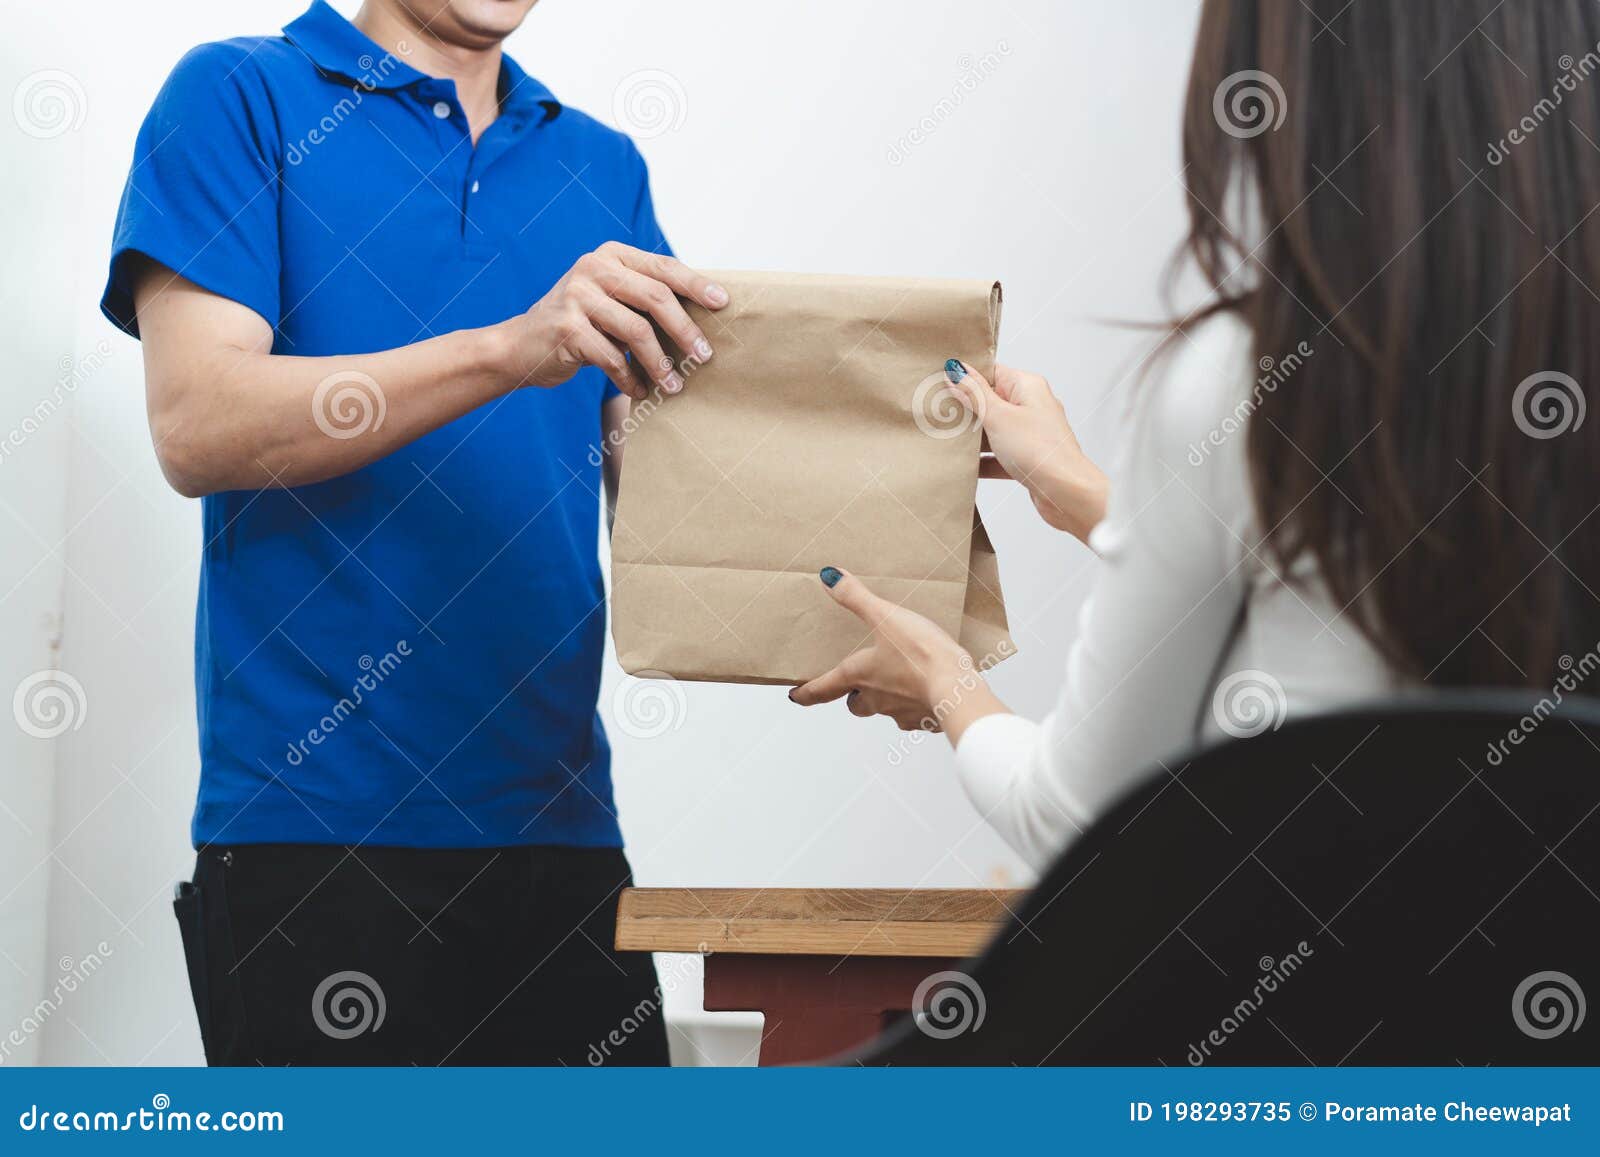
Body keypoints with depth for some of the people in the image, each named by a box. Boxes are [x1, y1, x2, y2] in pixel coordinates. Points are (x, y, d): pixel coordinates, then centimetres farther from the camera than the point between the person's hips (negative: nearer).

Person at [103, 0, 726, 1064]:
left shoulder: (603, 167, 15)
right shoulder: (240, 97, 1)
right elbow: (196, 427, -12)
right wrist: (512, 349, -23)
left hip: (558, 813, 5)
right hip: (313, 818, -5)